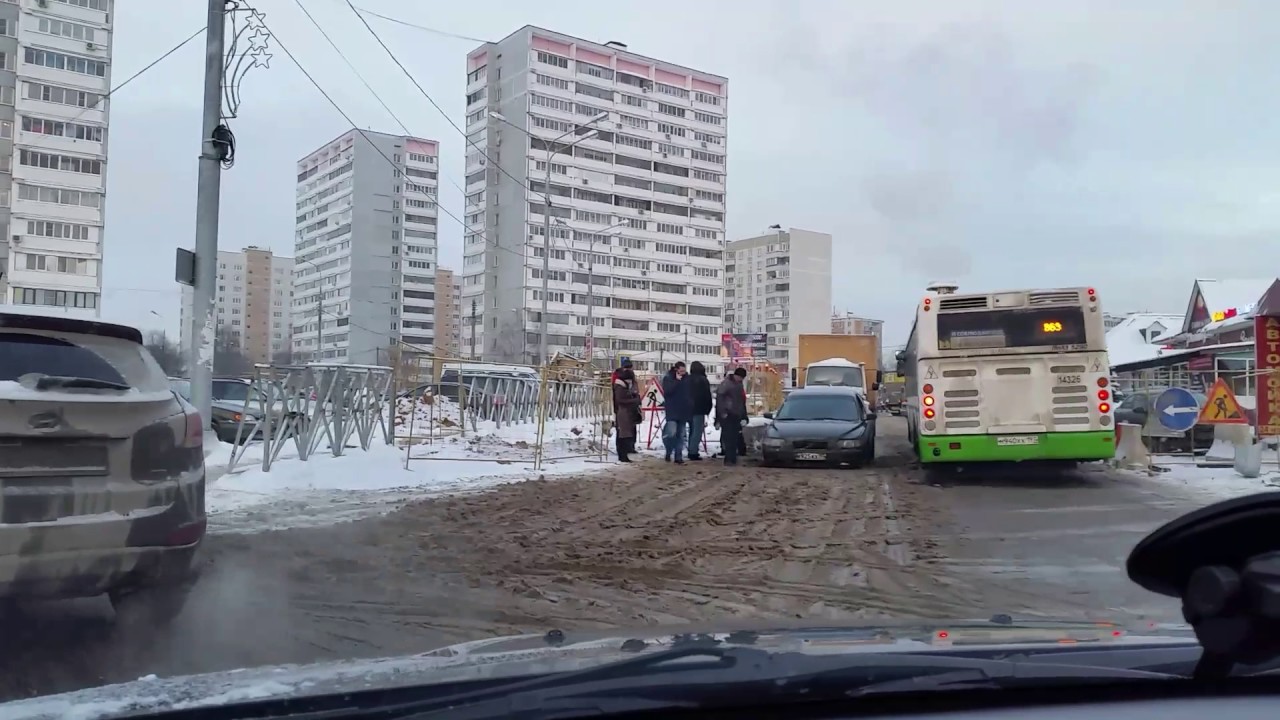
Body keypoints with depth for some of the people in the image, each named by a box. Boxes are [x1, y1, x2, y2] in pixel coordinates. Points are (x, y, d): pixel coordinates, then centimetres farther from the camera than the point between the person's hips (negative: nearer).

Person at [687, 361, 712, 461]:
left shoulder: (688, 379, 10)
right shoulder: (703, 380, -9)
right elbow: (707, 396, -9)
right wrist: (708, 409, 0)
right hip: (699, 409, -7)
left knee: (692, 430, 15)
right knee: (697, 431, -6)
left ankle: (691, 451, 19)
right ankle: (693, 452, -11)